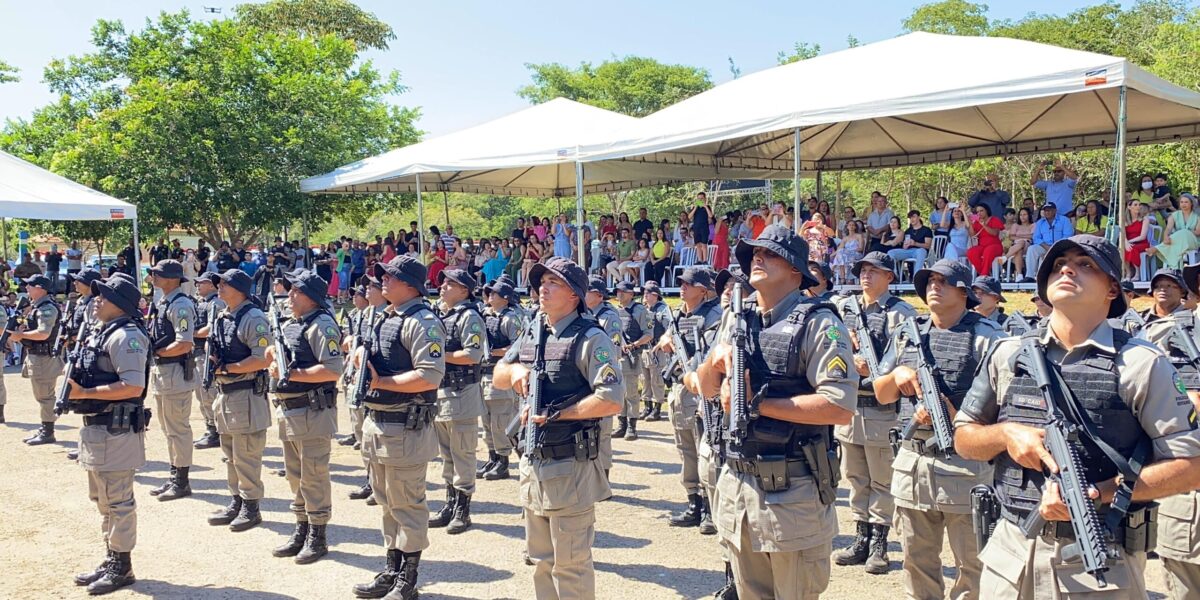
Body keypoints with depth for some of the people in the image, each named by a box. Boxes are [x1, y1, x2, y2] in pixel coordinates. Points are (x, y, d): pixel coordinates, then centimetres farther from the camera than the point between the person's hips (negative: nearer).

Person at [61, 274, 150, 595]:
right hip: (97, 425, 11)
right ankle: (111, 559, 30)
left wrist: (84, 393, -22)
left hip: (117, 428, -11)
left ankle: (122, 567, 10)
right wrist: (75, 383, 4)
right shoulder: (100, 332, 15)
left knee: (118, 501, -1)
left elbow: (133, 387, -25)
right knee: (102, 498, 19)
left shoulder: (125, 336, -17)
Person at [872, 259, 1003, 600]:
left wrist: (959, 421, -23)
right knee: (916, 562, 14)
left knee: (972, 564, 5)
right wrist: (897, 375, -6)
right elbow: (881, 394, 15)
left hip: (966, 466, -5)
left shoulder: (987, 337, -5)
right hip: (912, 462, 5)